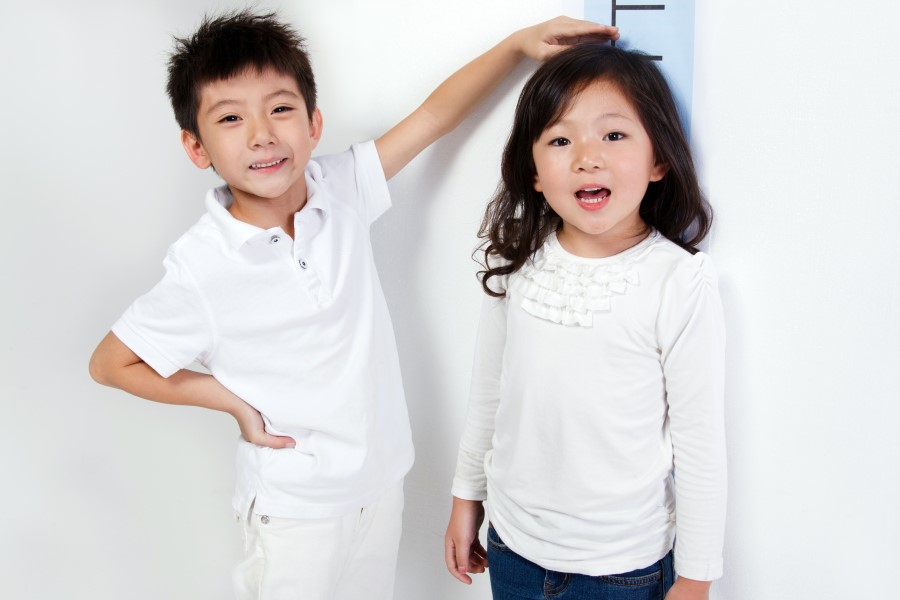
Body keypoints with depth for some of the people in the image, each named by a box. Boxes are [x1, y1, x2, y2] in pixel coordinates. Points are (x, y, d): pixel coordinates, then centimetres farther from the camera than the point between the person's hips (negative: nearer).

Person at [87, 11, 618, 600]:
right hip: (295, 508, -4)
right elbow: (110, 363, -9)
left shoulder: (339, 191, -10)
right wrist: (234, 400, -13)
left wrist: (519, 42, -4)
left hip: (383, 479, 4)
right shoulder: (200, 267, -20)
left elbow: (433, 115, -1)